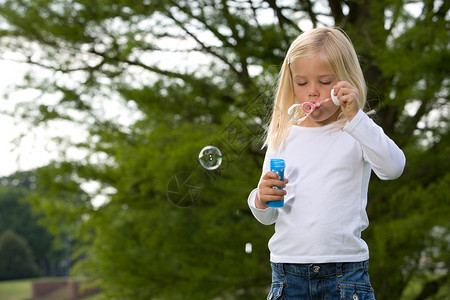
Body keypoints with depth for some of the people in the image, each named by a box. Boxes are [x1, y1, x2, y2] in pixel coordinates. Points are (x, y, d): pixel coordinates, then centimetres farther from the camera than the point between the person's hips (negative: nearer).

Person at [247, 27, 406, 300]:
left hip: (345, 269, -3)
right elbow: (267, 217, 14)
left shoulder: (357, 133, 1)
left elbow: (394, 167, -20)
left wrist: (355, 116, -23)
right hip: (288, 269, 3)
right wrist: (262, 199, -9)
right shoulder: (283, 138, 9)